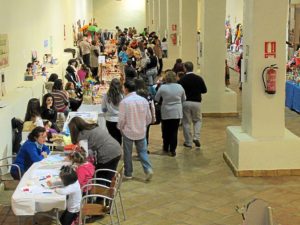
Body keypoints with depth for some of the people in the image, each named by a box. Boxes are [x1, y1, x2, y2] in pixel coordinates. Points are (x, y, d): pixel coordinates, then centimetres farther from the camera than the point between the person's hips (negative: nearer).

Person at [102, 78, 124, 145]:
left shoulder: (106, 96, -12)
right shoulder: (122, 96, -17)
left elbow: (103, 109, 0)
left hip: (110, 121, 2)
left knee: (112, 138, 18)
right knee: (119, 138, 13)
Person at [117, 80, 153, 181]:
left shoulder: (124, 102, -16)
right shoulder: (143, 100, -3)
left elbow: (121, 119, -14)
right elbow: (149, 118, 2)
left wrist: (120, 128, 5)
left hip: (128, 132, -3)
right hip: (141, 131, 3)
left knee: (127, 153, 11)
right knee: (142, 151, 13)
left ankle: (128, 173, 20)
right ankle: (148, 169, -4)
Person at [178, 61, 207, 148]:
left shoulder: (182, 80, -10)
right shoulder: (199, 78, -3)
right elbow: (204, 90, 4)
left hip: (185, 102, -1)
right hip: (196, 102, 2)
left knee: (186, 122, 9)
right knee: (198, 120, 20)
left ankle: (188, 142, 12)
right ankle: (196, 137, 3)